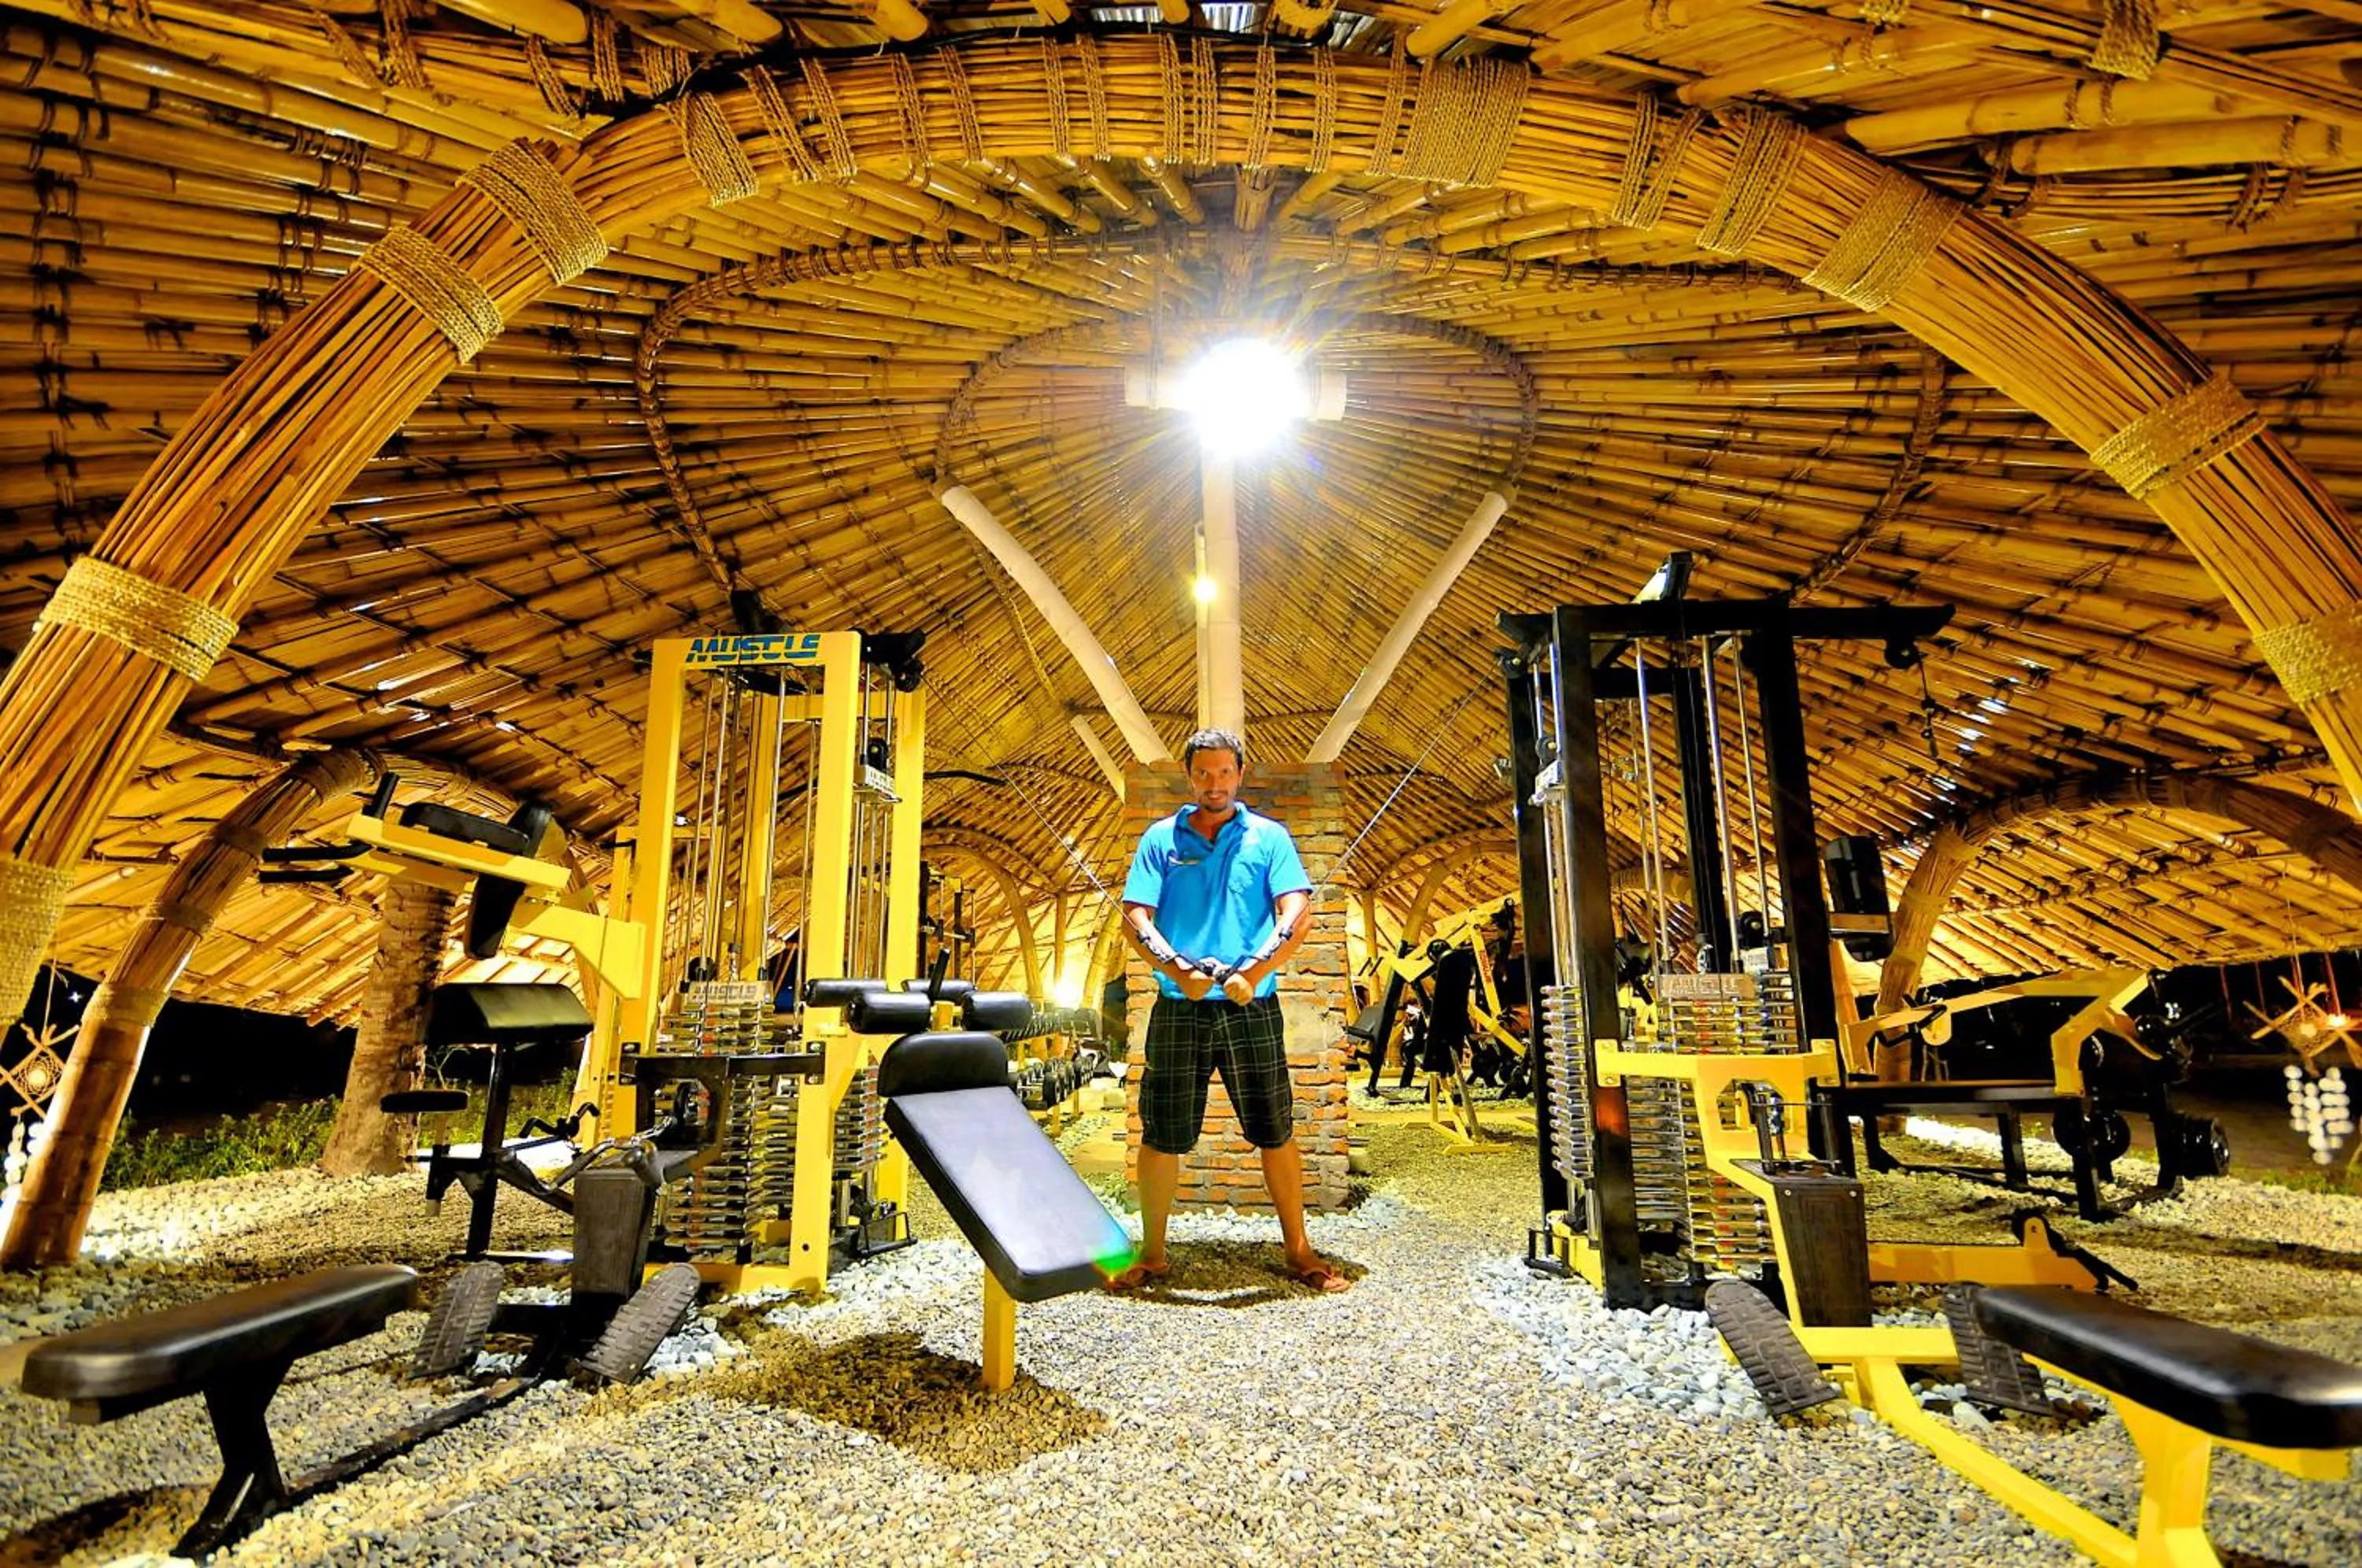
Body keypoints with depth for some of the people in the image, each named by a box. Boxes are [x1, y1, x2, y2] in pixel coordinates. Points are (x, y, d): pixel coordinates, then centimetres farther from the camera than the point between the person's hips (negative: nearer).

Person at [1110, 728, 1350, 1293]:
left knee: (1275, 1132, 7)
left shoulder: (1269, 837, 6)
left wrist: (1253, 972, -19)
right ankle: (1152, 1253, 23)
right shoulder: (1161, 839, 7)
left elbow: (1297, 912, -5)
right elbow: (1135, 917, -1)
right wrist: (1180, 969, -18)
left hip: (1252, 1007, 0)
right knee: (1161, 1136, 6)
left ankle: (1298, 1250, 23)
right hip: (1178, 1007, 1)